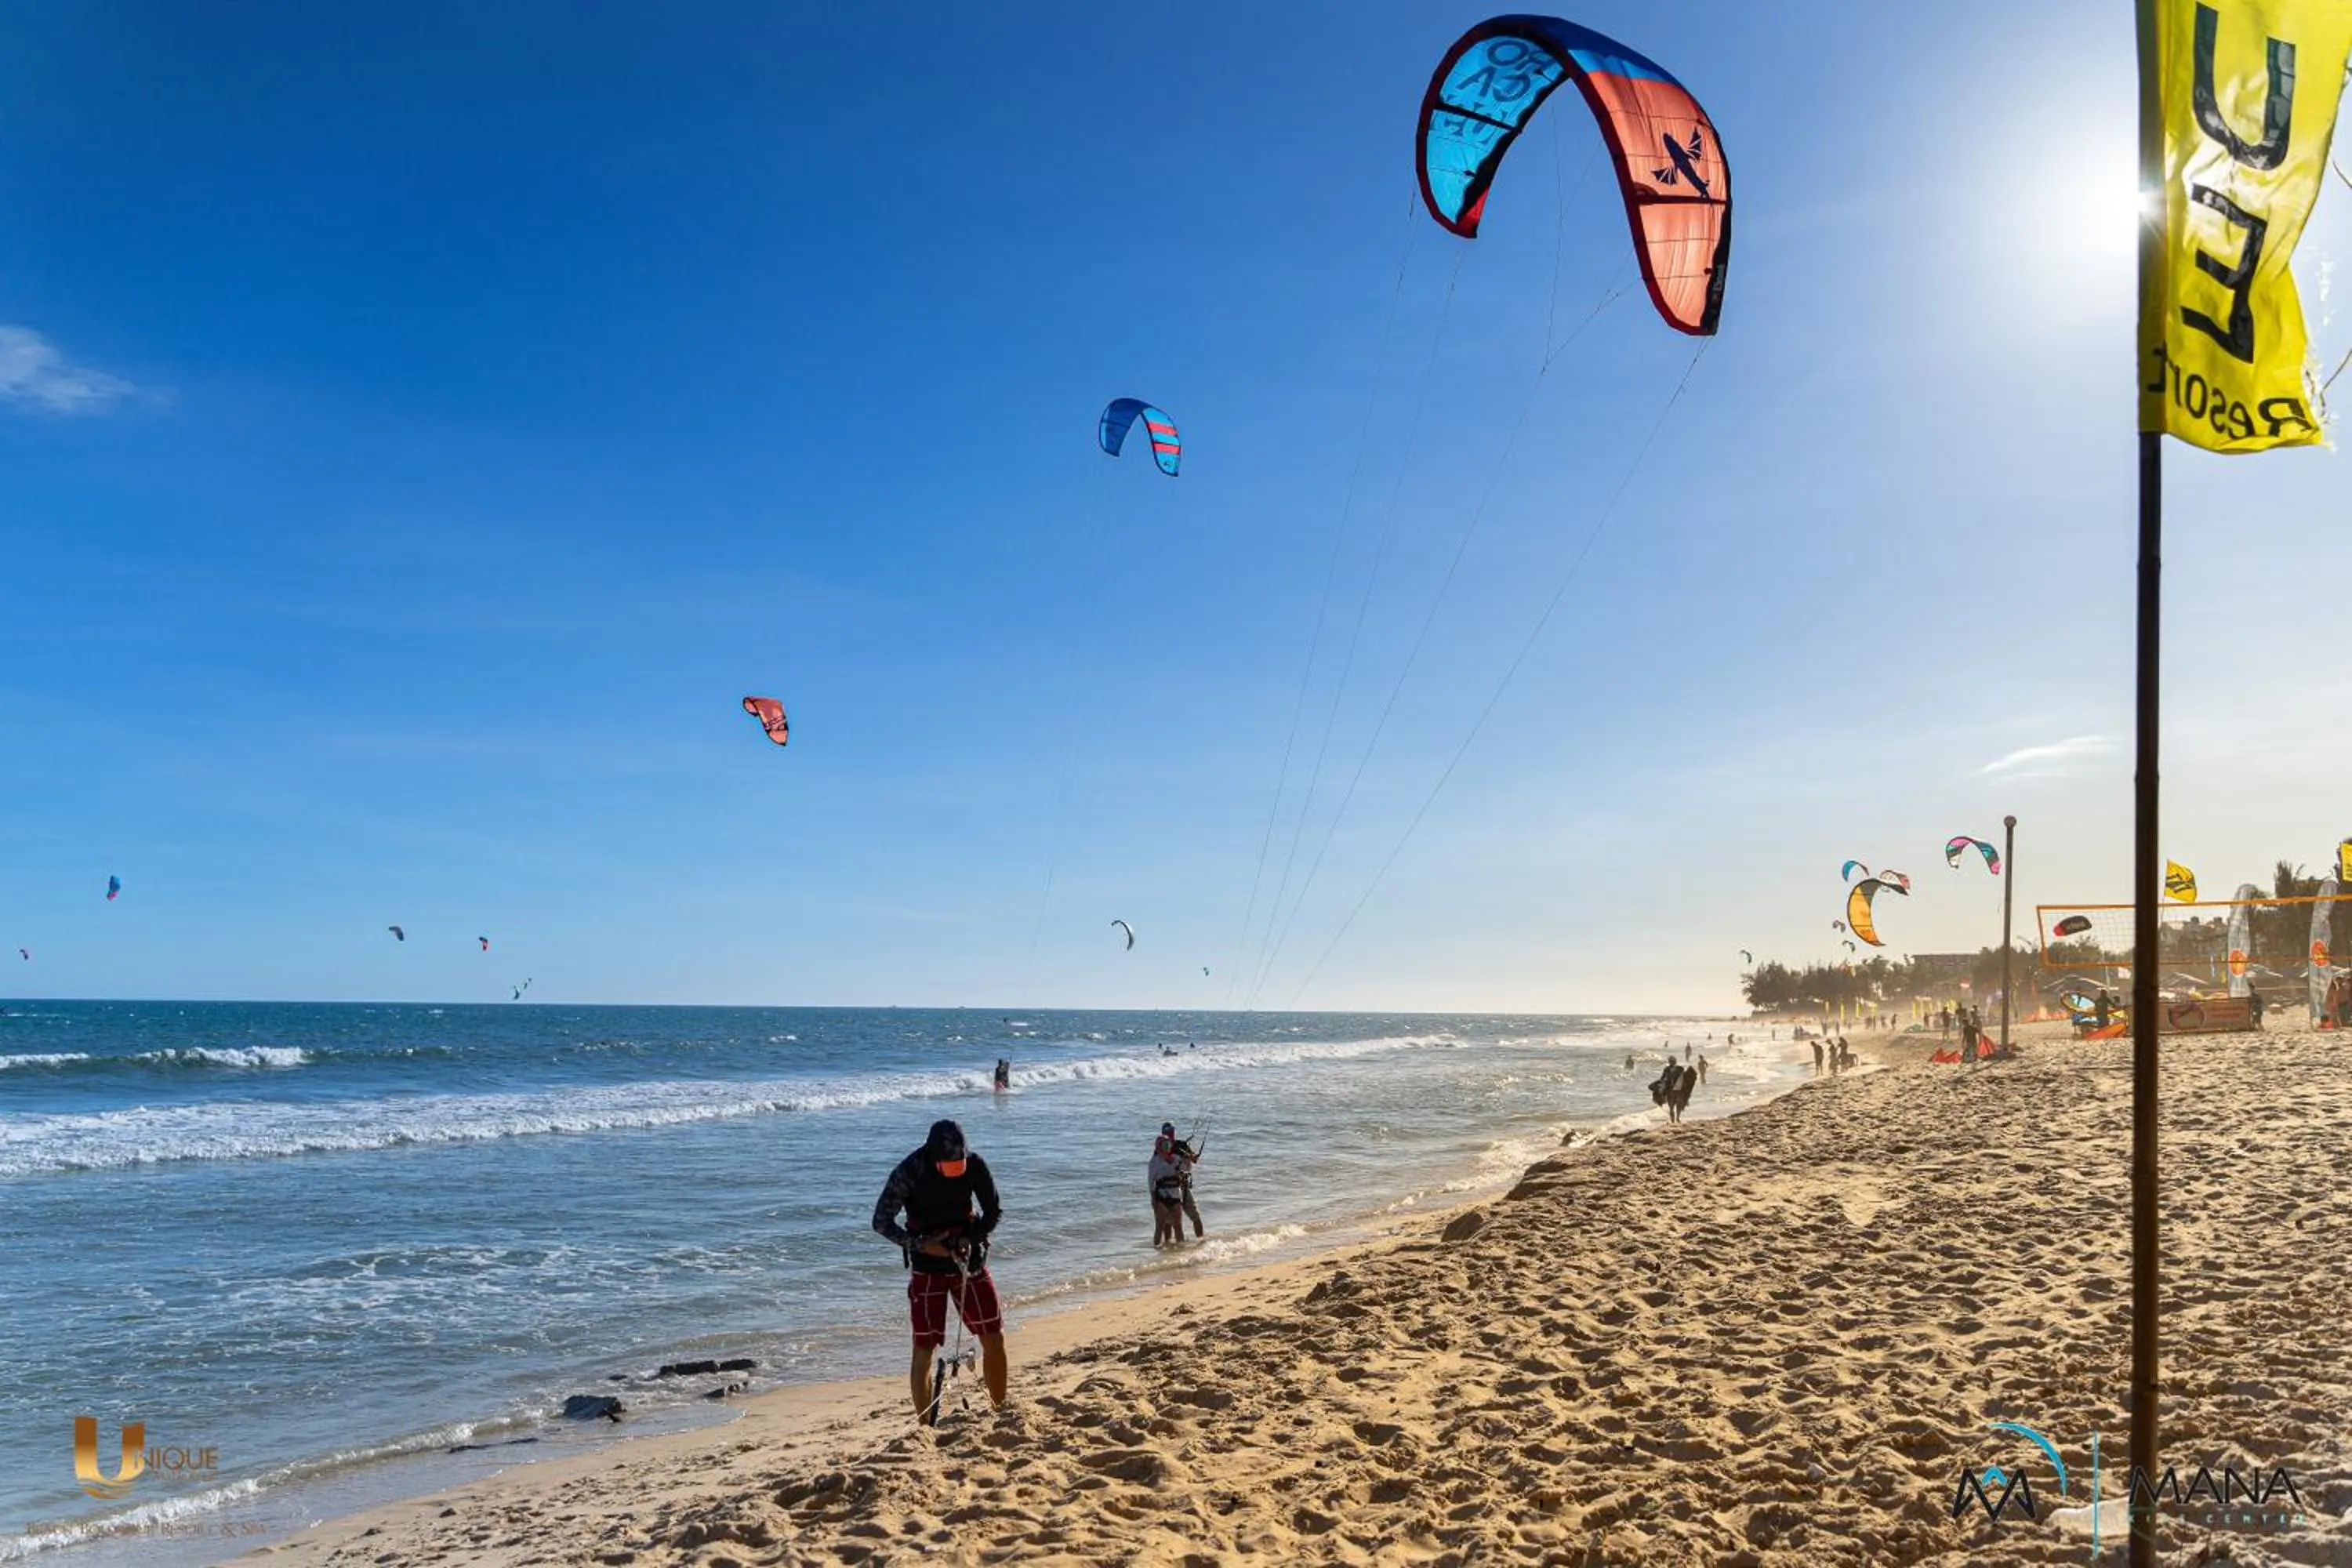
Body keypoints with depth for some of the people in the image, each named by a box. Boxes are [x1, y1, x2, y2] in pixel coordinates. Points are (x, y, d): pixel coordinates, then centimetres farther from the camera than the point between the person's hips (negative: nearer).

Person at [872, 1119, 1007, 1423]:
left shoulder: (975, 1165, -11)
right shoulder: (909, 1172, -20)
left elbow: (994, 1212, 1)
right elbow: (881, 1222, -13)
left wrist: (971, 1239, -16)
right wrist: (922, 1245, -23)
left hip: (969, 1259, 3)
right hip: (928, 1267, -3)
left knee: (994, 1338, 5)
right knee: (924, 1348, -4)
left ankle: (1001, 1414, 22)